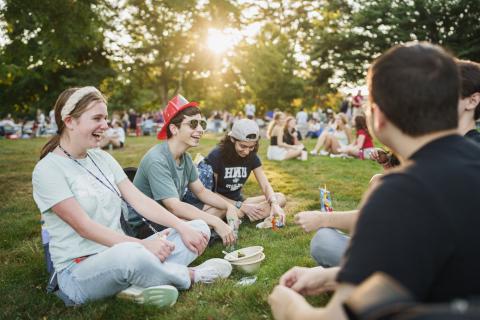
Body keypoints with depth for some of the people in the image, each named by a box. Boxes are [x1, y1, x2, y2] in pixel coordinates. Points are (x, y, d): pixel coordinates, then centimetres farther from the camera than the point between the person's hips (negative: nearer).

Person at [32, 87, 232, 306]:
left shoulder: (102, 158, 11)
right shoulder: (48, 170, -10)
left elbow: (139, 200, 4)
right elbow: (85, 227, -19)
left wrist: (182, 228, -9)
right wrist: (142, 244, -28)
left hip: (119, 251, 7)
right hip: (78, 270, -7)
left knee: (199, 228, -1)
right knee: (130, 255, -41)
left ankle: (140, 285, -21)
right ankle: (190, 276, -10)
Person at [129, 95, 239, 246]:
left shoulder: (185, 158, 4)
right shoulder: (157, 160, -24)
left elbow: (201, 191, 10)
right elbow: (174, 207, -30)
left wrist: (229, 206, -7)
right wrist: (216, 222, -33)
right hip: (143, 226, -9)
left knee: (224, 208, 3)